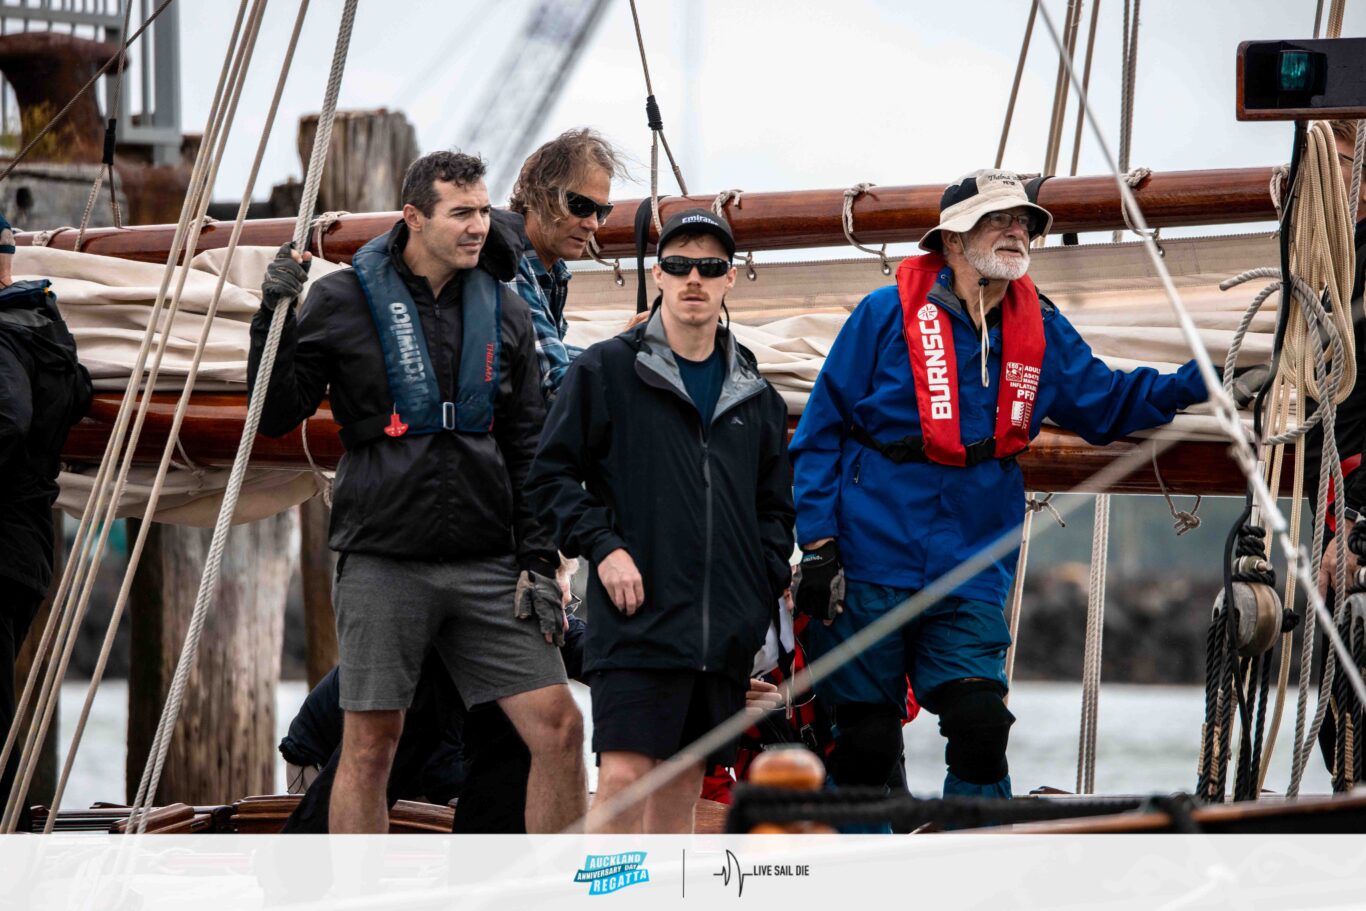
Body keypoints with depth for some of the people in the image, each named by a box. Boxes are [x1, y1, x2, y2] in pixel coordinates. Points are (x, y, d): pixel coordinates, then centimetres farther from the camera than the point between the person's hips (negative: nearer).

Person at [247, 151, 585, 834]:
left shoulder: (502, 310, 11)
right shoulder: (344, 302, 0)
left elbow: (527, 448, 14)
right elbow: (277, 417, 2)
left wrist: (539, 559, 7)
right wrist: (273, 317, -11)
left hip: (485, 565, 3)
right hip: (383, 563, -3)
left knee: (557, 726, -3)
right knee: (369, 746, -1)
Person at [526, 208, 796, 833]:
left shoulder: (755, 395, 16)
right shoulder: (606, 371, 2)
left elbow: (774, 506, 23)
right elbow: (550, 476, 1)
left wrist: (769, 586, 10)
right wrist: (602, 547, -10)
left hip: (727, 634, 5)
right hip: (636, 620, -5)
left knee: (683, 784, 8)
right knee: (623, 778, -14)